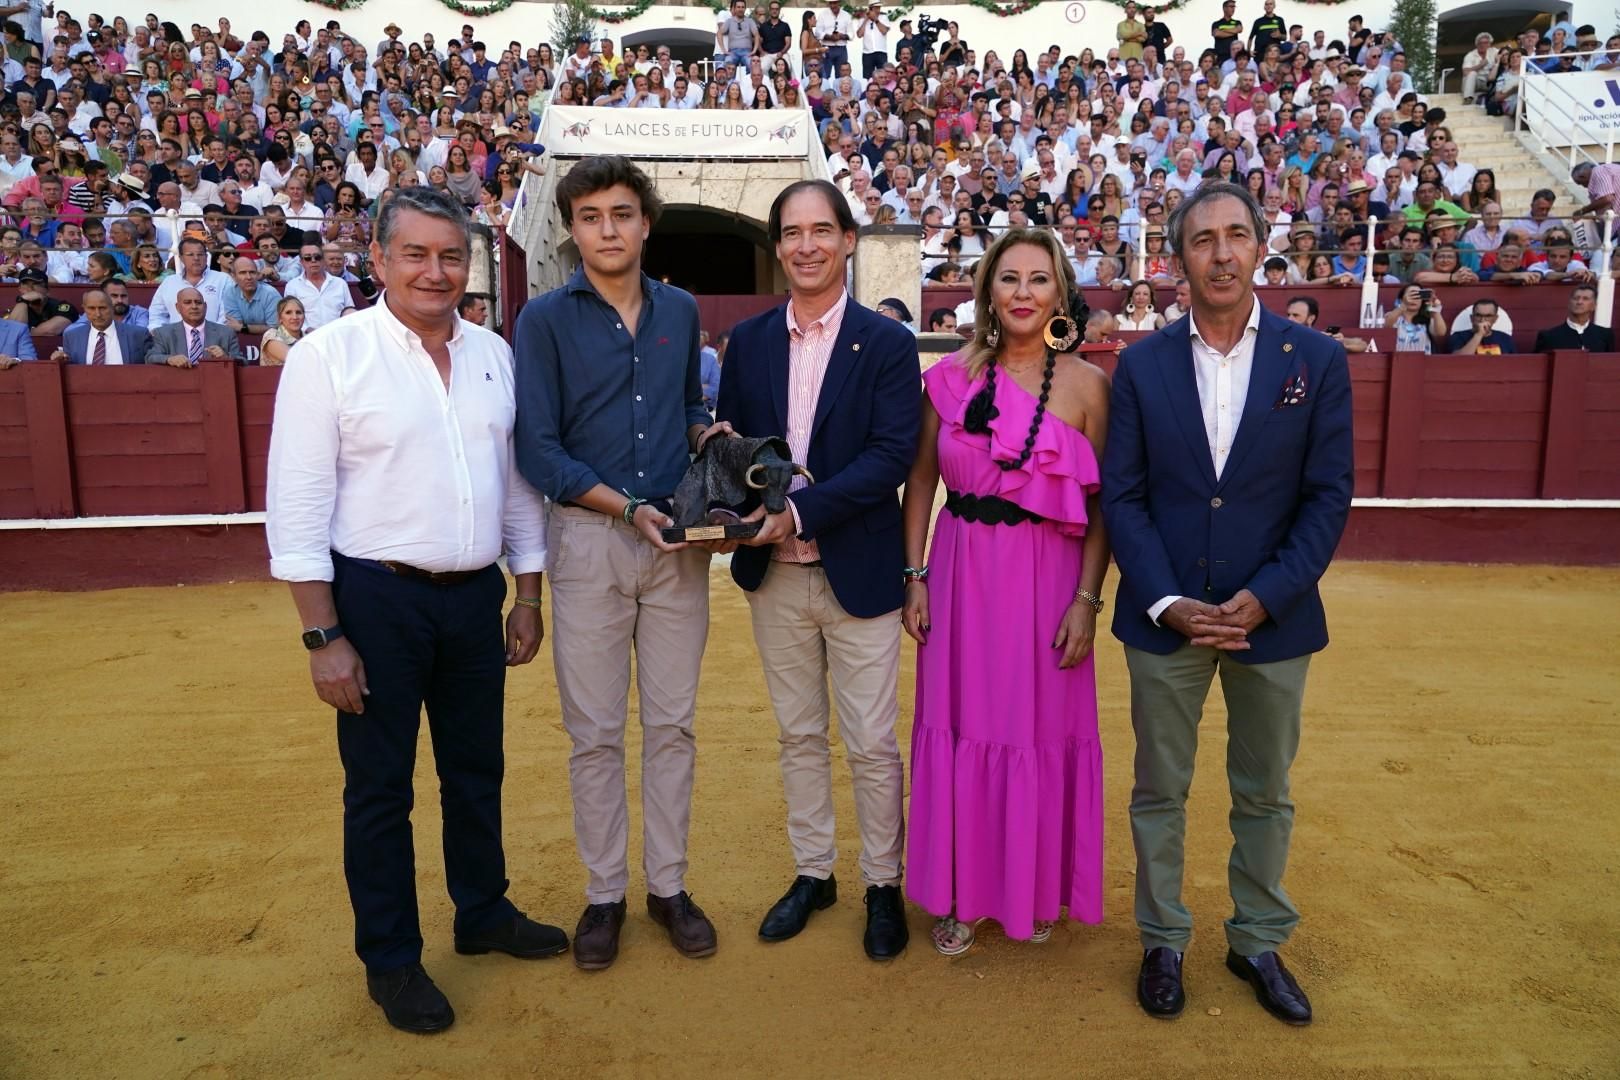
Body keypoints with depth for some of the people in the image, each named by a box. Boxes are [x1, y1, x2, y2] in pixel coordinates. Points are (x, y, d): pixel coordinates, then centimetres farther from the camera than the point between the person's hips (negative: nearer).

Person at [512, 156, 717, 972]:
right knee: (594, 731, 6)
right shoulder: (545, 320, -3)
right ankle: (604, 893, 23)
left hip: (676, 539, 3)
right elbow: (538, 451, -7)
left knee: (673, 722, 10)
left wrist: (705, 430, -1)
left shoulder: (681, 310, 8)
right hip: (588, 538, -2)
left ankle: (668, 884, 25)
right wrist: (626, 508, -16)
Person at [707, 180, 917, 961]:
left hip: (859, 572, -3)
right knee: (798, 735, 16)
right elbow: (728, 441, 8)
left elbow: (892, 455, -14)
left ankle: (883, 884, 27)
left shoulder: (887, 343, -6)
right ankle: (812, 872, 34)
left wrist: (799, 512, -22)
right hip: (774, 576, 4)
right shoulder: (748, 341, 6)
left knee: (872, 743, 7)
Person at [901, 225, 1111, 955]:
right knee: (960, 727, 9)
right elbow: (920, 482, 6)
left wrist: (1086, 600, -8)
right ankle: (960, 892, 29)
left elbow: (1102, 506, -2)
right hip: (961, 574, 2)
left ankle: (1036, 889, 33)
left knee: (1042, 730, 10)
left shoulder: (1086, 385, -2)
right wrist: (914, 577, 1)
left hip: (1047, 580, -1)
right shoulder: (951, 377, 2)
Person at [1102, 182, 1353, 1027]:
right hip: (1163, 616, 0)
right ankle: (1162, 942, 30)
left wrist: (1263, 597, -13)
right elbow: (1121, 495, -3)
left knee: (1264, 793, 15)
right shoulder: (1141, 365, 0)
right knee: (1159, 791, 11)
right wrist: (1167, 601, -13)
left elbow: (1329, 495, -3)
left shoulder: (1317, 361, -1)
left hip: (1272, 617, 1)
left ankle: (1258, 942, 35)